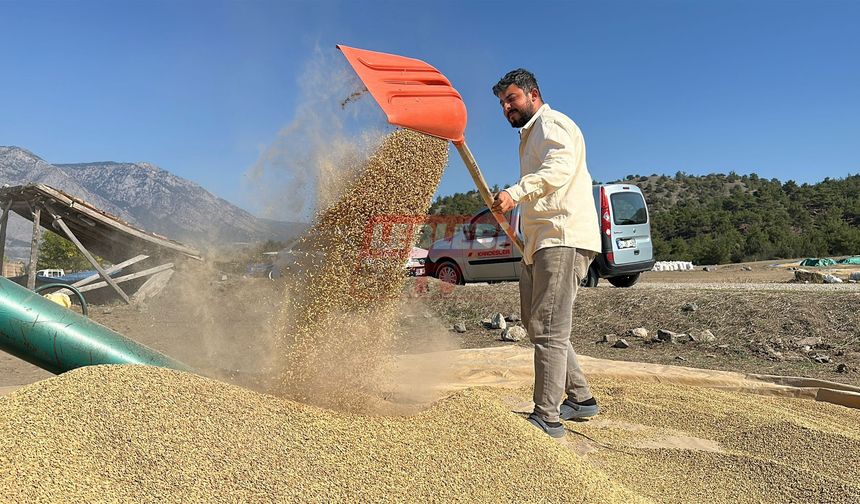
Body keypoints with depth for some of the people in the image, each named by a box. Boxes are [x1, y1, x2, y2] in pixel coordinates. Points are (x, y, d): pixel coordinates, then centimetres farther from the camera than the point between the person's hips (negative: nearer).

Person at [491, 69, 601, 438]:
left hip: (563, 240, -11)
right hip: (544, 242, 11)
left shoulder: (550, 123, -3)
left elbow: (561, 165, -24)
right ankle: (580, 399, 25)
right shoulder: (531, 134, 29)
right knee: (537, 324, 14)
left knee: (548, 329, -12)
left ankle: (547, 417, -6)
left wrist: (516, 192, -36)